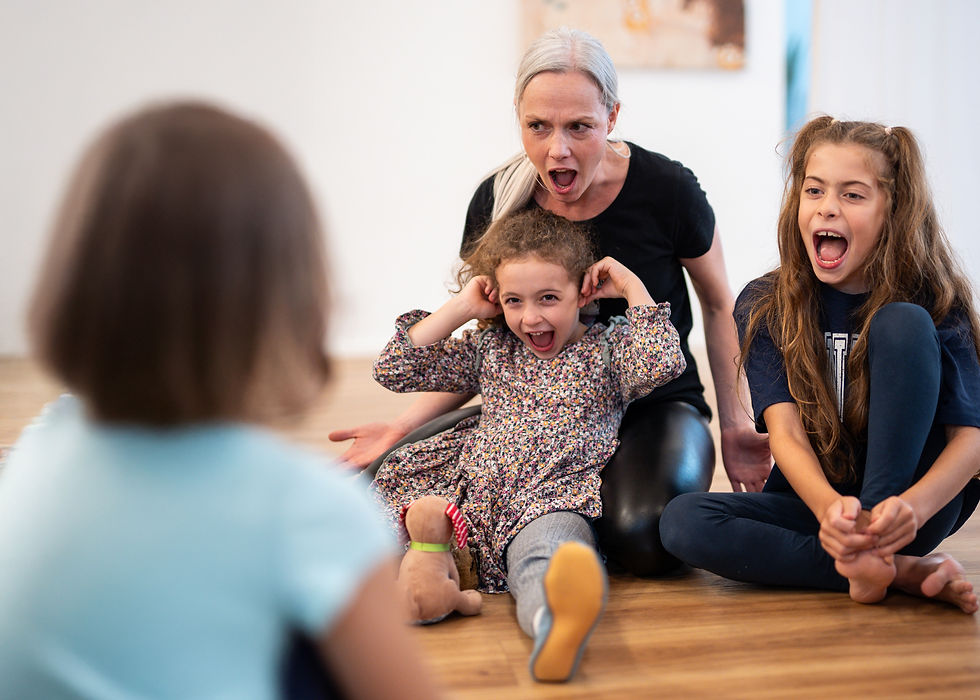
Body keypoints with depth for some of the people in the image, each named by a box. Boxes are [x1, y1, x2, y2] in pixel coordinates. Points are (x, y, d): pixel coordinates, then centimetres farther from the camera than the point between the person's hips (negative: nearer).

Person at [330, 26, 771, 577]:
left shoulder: (666, 190, -14)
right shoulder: (498, 202, -7)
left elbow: (719, 305, 4)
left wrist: (735, 425, 1)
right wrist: (404, 425, -9)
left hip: (656, 404, -3)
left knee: (642, 540, -34)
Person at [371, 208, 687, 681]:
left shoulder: (607, 348, 15)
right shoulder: (488, 349, 23)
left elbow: (663, 364, -7)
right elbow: (395, 371, 19)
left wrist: (632, 288, 4)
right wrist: (461, 308, 16)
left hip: (554, 497, -9)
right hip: (472, 491, 9)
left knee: (546, 558, -44)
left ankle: (554, 623, -74)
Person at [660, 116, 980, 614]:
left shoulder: (932, 301, -7)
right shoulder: (764, 307, -3)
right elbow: (785, 431, -14)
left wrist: (912, 507, -37)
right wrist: (828, 506, -38)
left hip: (918, 503, -2)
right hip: (812, 503, 2)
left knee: (903, 323, -22)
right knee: (682, 521, -26)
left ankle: (869, 559, -27)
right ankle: (902, 571, -26)